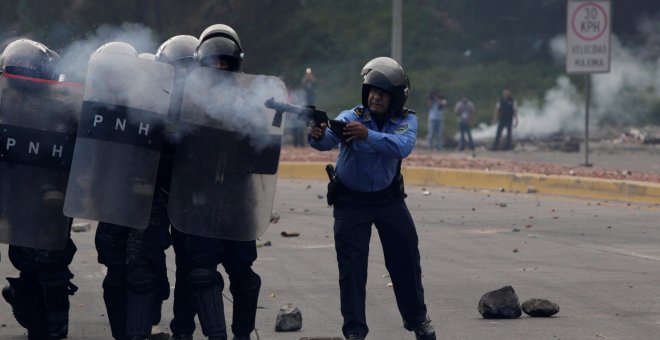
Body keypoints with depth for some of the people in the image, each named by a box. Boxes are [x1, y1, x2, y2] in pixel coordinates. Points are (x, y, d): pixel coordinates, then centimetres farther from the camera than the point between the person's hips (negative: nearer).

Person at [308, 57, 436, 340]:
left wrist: (368, 135, -48)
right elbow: (329, 140, -35)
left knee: (406, 257, 8)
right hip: (351, 200, -2)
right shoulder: (351, 117, -17)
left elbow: (402, 146, -32)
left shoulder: (406, 121, -10)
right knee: (351, 265, -6)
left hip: (388, 197, 2)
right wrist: (317, 136, -59)